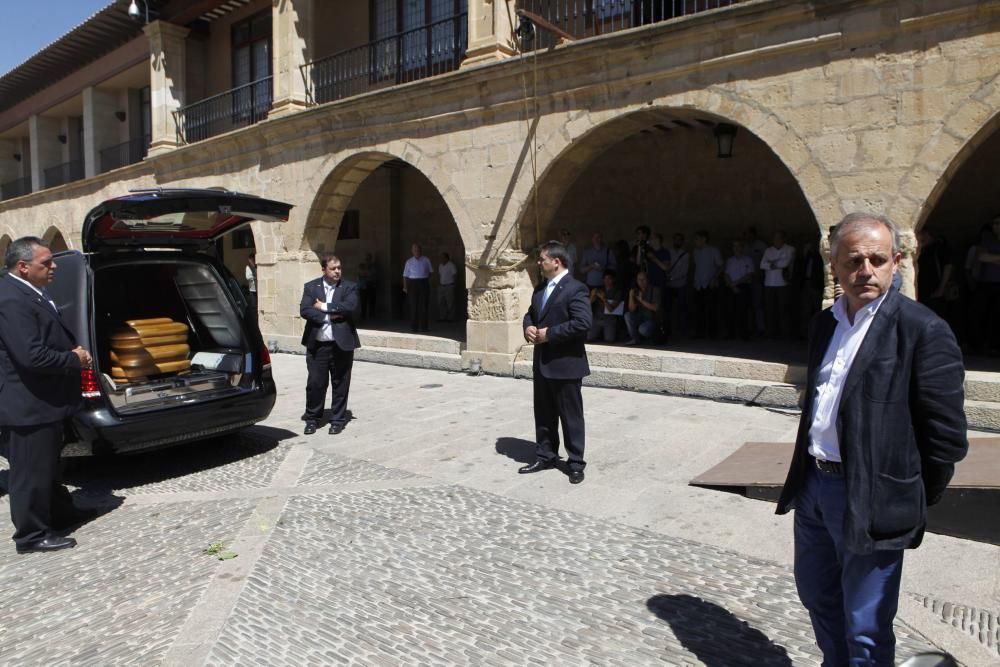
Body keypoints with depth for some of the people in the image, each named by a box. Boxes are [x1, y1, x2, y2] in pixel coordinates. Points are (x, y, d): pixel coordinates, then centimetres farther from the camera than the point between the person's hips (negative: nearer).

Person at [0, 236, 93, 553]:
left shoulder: (29, 292, 9)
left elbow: (52, 337, 22)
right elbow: (33, 356, -30)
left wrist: (74, 348, 3)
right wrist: (76, 359, -16)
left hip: (43, 400, 11)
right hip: (28, 405, -11)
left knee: (47, 465, 24)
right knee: (31, 472, 3)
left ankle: (59, 512, 39)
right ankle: (32, 535, 17)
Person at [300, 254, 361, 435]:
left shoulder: (349, 287, 3)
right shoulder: (310, 287, 6)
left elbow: (350, 307, -15)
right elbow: (304, 310, -7)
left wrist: (324, 307, -11)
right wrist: (328, 316, -15)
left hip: (342, 344, -1)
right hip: (317, 344, 1)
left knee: (340, 384, 7)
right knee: (315, 383, 4)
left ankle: (338, 420, 20)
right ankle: (312, 418, 21)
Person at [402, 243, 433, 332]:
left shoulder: (426, 260, 5)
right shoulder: (409, 262, 3)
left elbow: (430, 271, 17)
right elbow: (405, 275, 3)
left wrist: (427, 279, 10)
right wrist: (405, 287, -3)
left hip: (424, 284, 1)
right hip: (412, 284, -1)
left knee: (424, 305, -1)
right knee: (413, 305, -1)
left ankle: (423, 326, 5)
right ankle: (413, 326, 6)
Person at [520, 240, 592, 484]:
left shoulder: (575, 289, -13)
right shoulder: (540, 288, 14)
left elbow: (584, 322, -24)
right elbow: (530, 314, 25)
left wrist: (549, 333, -20)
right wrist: (528, 328, 1)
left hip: (565, 364, -8)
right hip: (542, 363, 8)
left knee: (571, 416, 3)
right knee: (543, 414, 16)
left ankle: (576, 463, 15)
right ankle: (545, 456, 29)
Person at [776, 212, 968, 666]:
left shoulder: (923, 330, -14)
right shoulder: (824, 323, 8)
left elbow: (947, 436, -13)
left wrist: (912, 503, -4)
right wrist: (808, 472, 15)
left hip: (870, 501, -7)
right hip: (813, 486, 7)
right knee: (817, 596, 25)